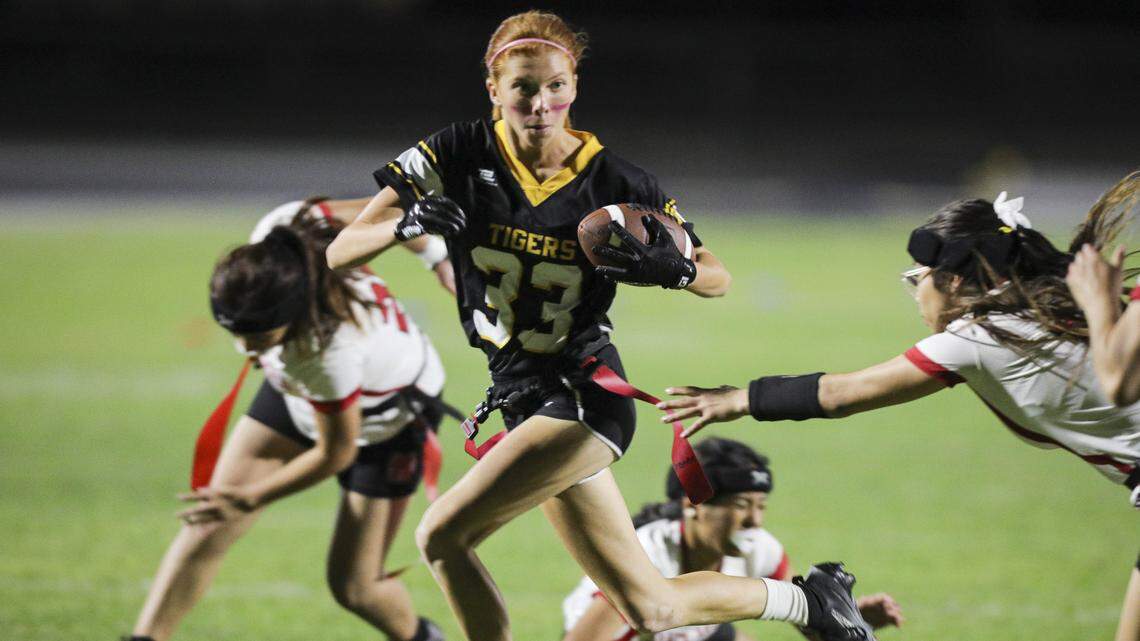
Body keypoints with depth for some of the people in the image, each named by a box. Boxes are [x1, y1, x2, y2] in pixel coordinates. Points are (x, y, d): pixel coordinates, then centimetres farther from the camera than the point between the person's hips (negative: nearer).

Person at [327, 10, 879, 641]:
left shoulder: (617, 182, -10)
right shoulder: (459, 155, -6)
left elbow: (717, 276, 2)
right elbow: (340, 252, -9)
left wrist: (670, 268, -21)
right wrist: (406, 224, -30)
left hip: (583, 394, -4)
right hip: (525, 398, 4)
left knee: (441, 535, -21)